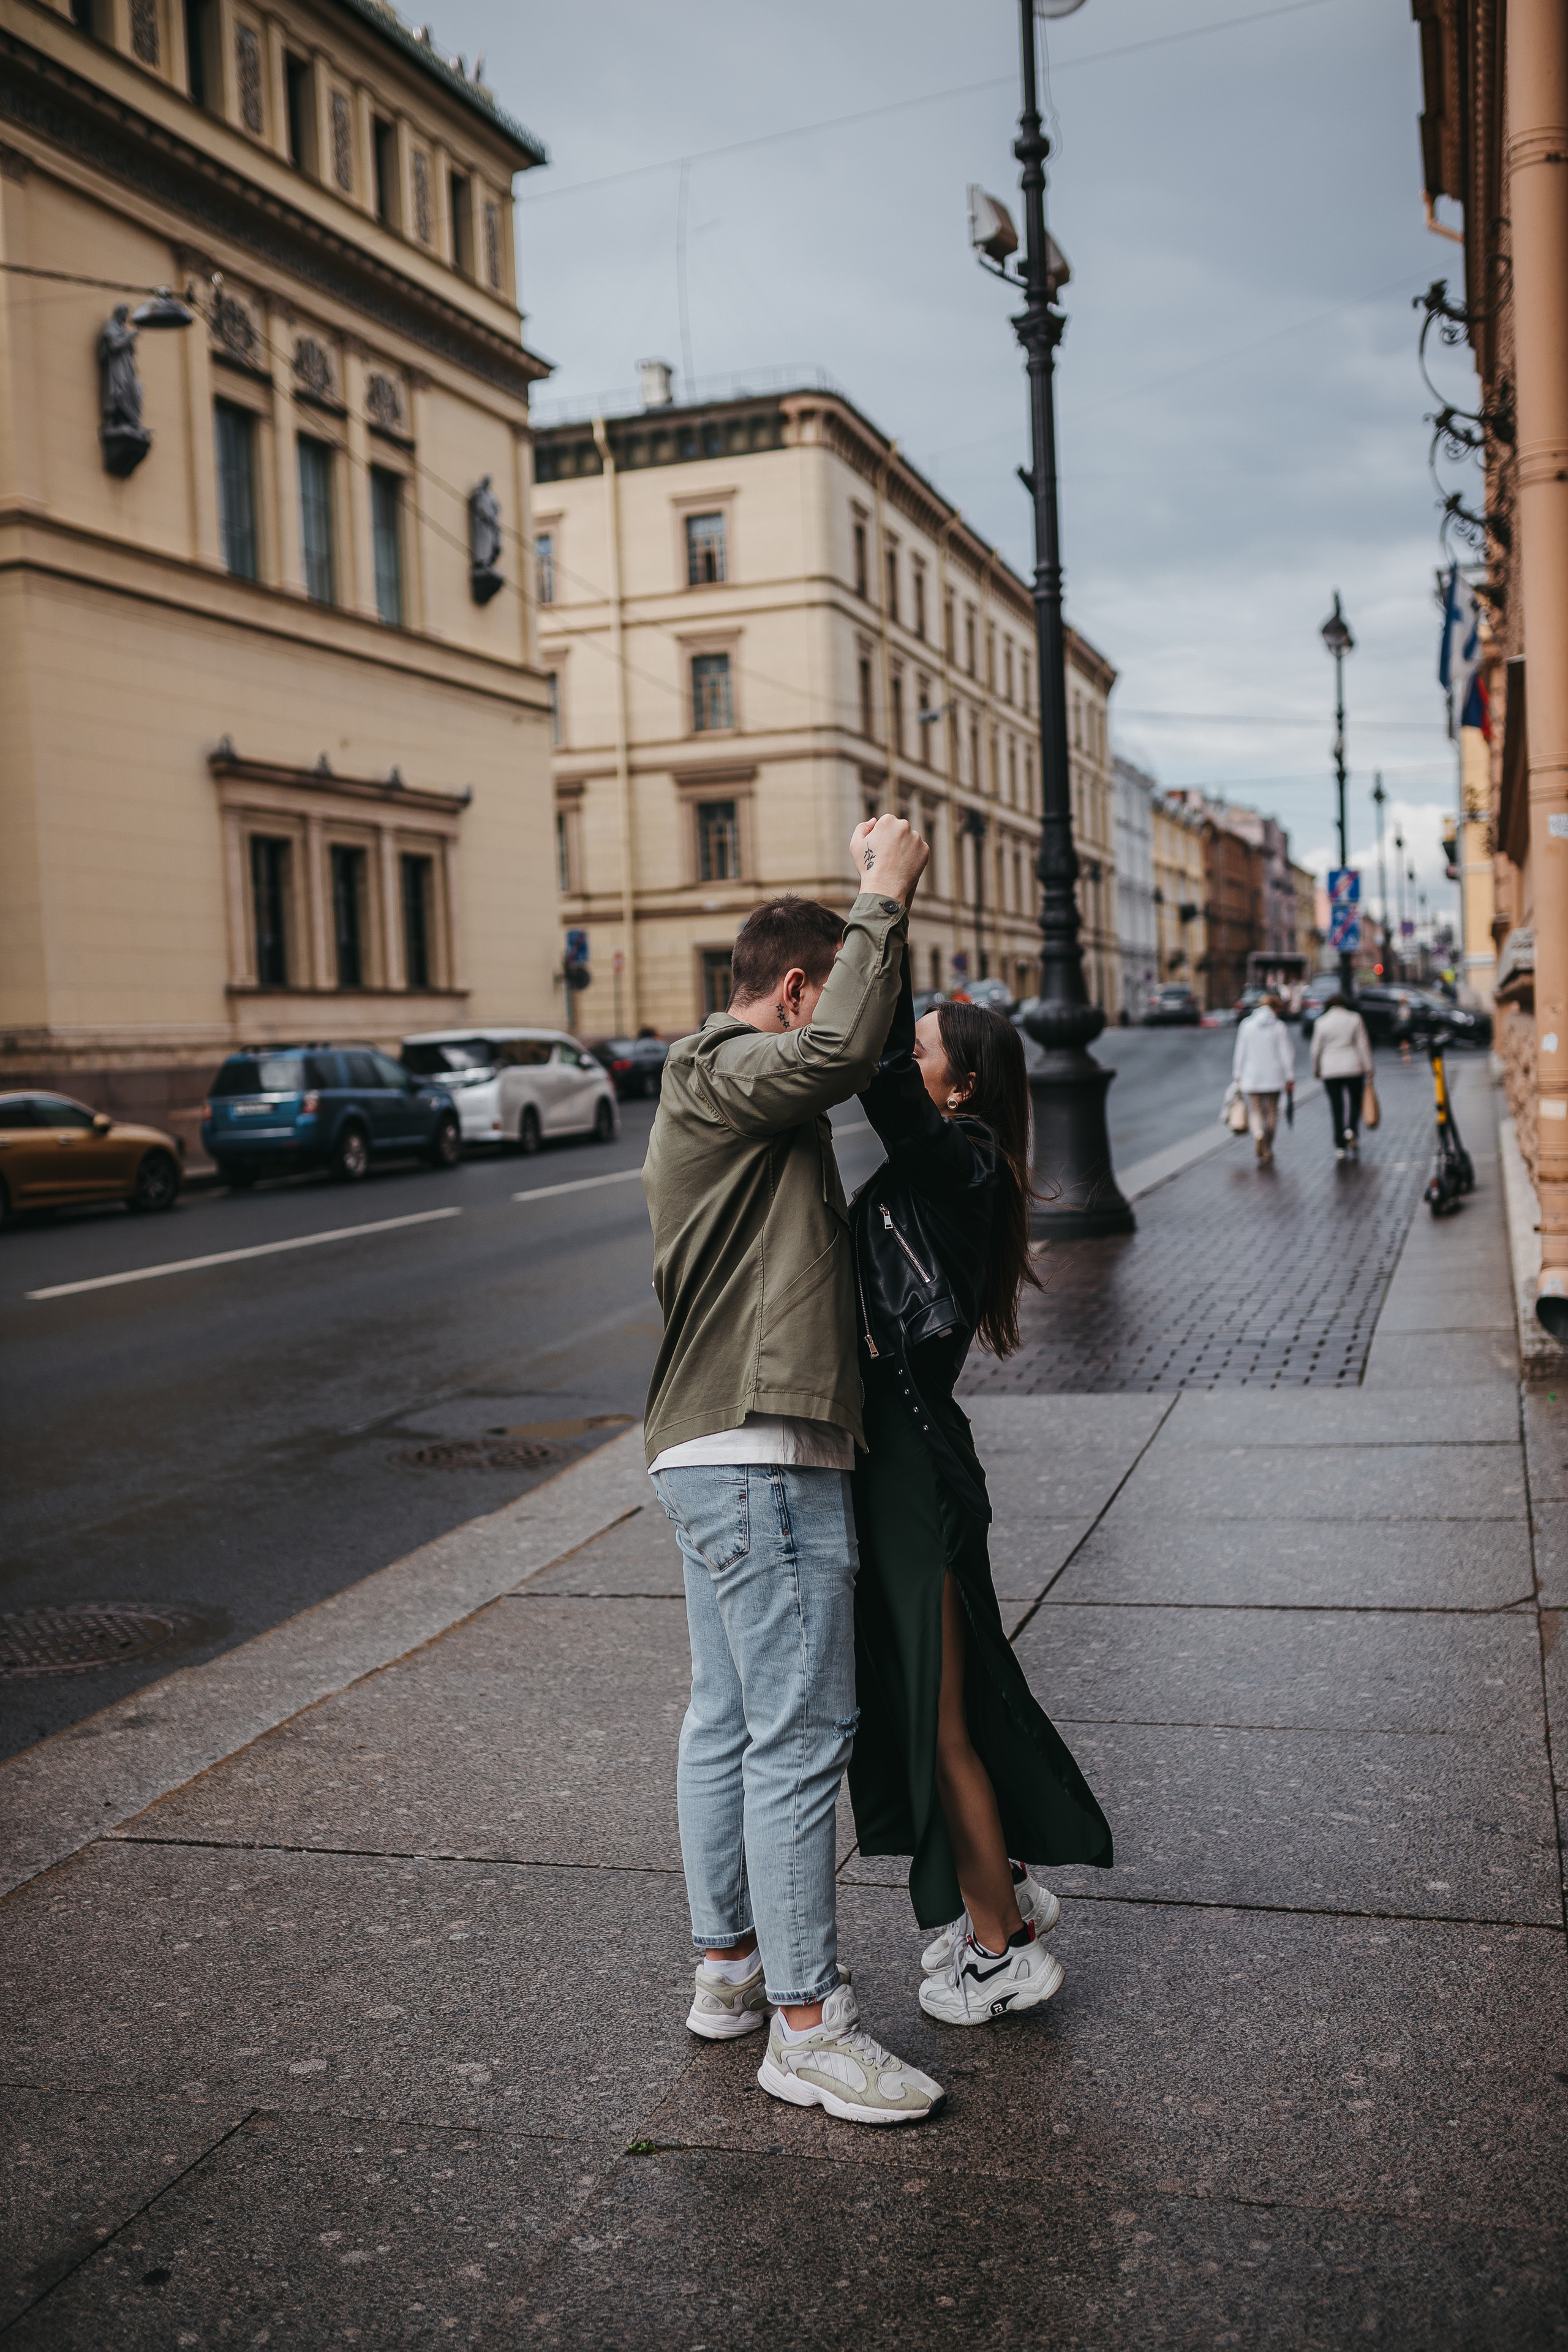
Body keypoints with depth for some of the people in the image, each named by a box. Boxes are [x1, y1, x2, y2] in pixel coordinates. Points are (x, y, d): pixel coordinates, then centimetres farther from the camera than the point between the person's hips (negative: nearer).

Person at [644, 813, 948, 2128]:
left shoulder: (722, 1086, 22)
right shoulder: (723, 1073, -13)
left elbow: (848, 1062, 30)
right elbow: (841, 1048, -30)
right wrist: (886, 900, -20)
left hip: (720, 1451, 12)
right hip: (756, 1454, -12)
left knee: (730, 1719, 17)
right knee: (800, 1732, -6)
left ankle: (729, 1965, 30)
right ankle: (805, 2024, 2)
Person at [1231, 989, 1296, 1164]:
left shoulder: (1247, 1025, 1)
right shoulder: (1279, 1027, -4)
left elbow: (1240, 1052, 3)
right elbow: (1287, 1053, -4)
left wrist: (1238, 1075, 9)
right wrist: (1290, 1078, 1)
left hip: (1251, 1076, 0)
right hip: (1274, 1076, 0)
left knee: (1255, 1111, 4)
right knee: (1272, 1111, 12)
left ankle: (1258, 1135, -27)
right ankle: (1267, 1150, 16)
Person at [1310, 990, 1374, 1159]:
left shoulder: (1321, 1022, 1)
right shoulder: (1355, 1019, 0)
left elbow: (1316, 1049, 4)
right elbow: (1363, 1044, -1)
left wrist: (1316, 1070, 16)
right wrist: (1368, 1067, 2)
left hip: (1330, 1070, 1)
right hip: (1353, 1068, -1)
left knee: (1337, 1107, 3)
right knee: (1355, 1101, 14)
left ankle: (1340, 1147, 2)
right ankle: (1352, 1130, -12)